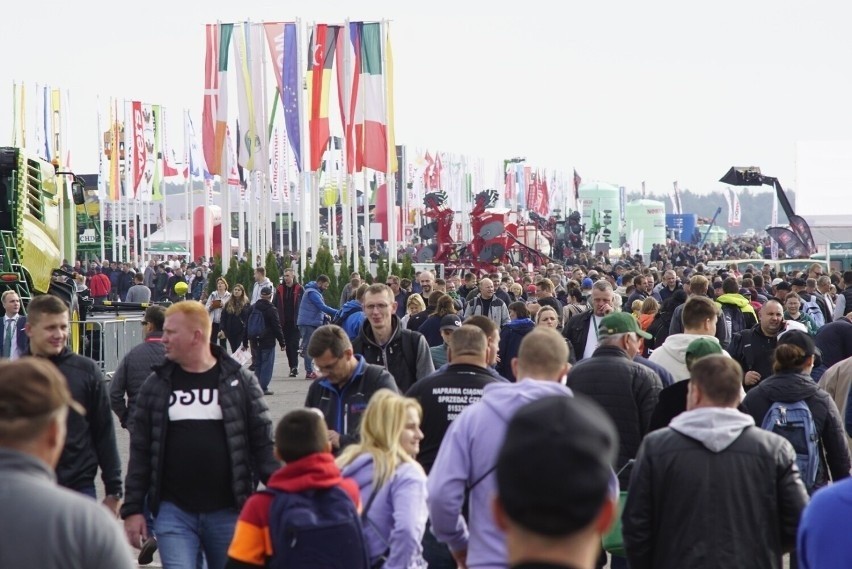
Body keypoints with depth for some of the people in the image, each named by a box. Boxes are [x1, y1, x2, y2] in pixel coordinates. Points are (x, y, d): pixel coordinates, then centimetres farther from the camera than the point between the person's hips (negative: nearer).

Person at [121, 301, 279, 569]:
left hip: (228, 512, 0)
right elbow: (140, 451, 7)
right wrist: (132, 509, 3)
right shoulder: (156, 385, 5)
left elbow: (264, 445, 1)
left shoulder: (240, 382, 0)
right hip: (174, 512, 1)